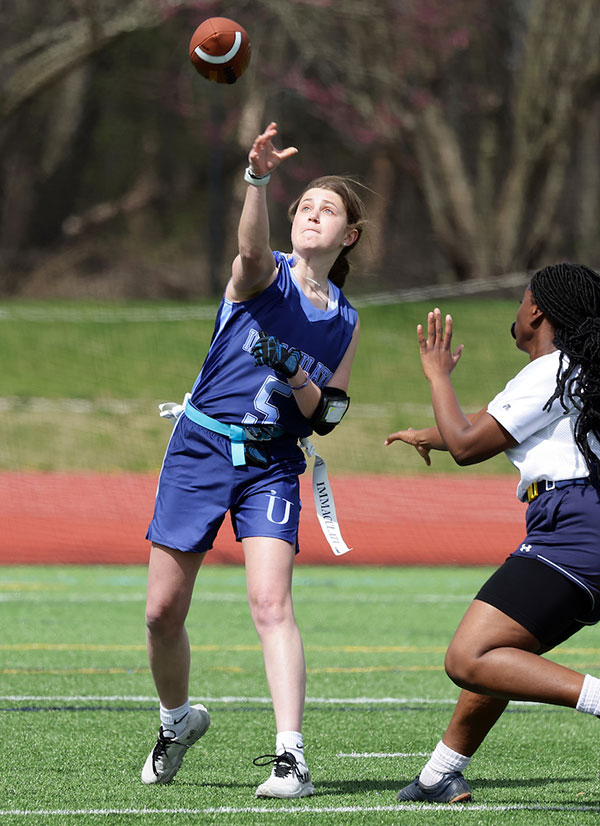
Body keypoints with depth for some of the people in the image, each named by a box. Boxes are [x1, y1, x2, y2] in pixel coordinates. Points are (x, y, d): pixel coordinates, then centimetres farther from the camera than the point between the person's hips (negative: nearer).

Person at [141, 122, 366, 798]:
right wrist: (258, 180, -48)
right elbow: (251, 247, -28)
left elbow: (326, 417, 9)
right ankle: (177, 718, 30)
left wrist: (296, 377, -14)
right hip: (201, 445, -1)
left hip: (274, 464, 1)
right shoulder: (263, 277, -2)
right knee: (162, 612, 2)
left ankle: (290, 755, -24)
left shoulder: (345, 322, 10)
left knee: (271, 603, -18)